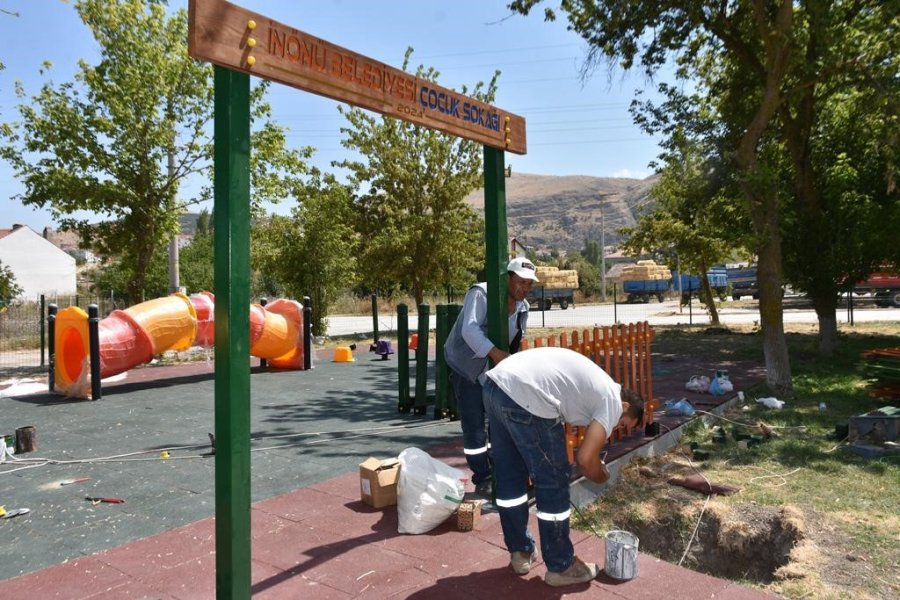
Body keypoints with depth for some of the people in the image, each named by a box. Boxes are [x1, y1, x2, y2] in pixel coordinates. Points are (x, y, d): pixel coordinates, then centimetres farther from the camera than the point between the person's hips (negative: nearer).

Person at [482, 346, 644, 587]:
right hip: (525, 396, -9)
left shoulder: (595, 385, 31)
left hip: (495, 382, 10)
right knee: (553, 484, 9)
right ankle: (560, 567, 25)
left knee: (509, 478, 22)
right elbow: (585, 458, 2)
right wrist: (602, 477, 22)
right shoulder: (612, 400, 7)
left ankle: (520, 552, 39)